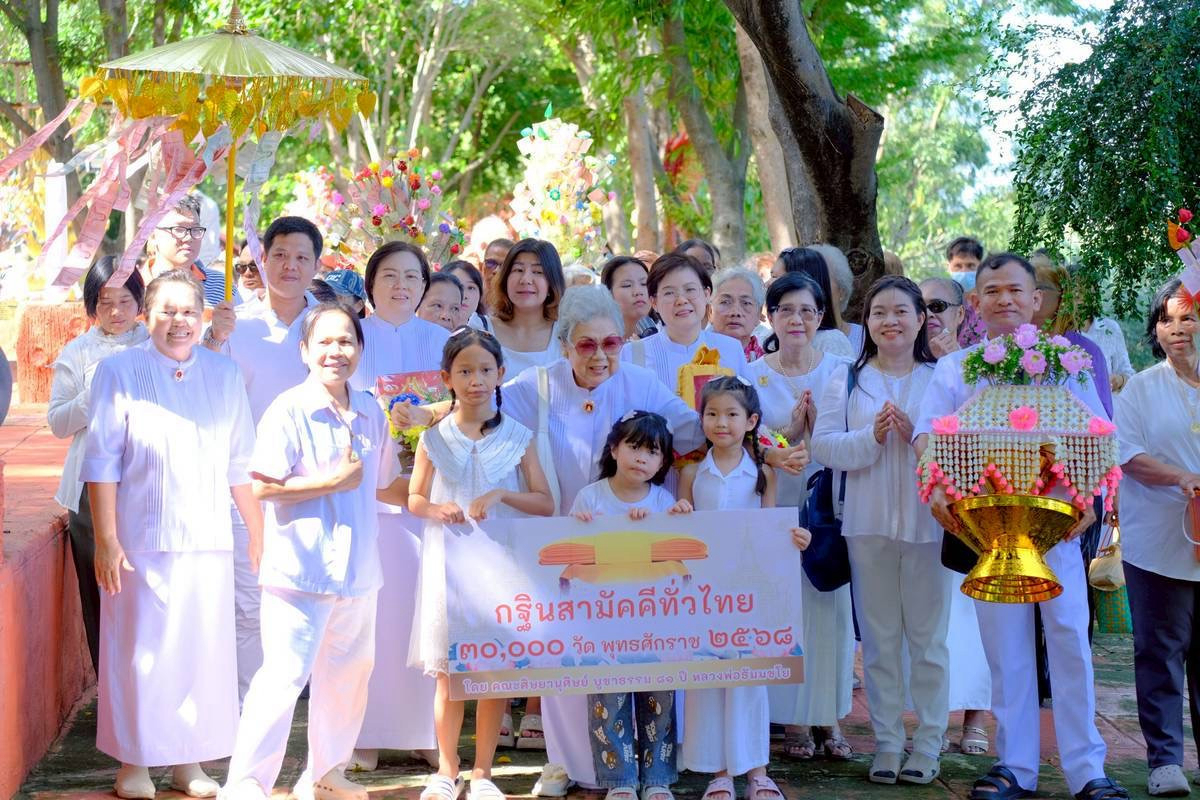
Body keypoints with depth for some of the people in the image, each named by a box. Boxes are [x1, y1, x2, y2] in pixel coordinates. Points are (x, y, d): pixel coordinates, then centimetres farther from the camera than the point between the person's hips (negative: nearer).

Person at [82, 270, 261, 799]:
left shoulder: (223, 375, 9)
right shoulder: (119, 372, -2)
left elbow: (240, 465, 13)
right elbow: (101, 463, -5)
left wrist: (258, 531, 11)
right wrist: (106, 540, -9)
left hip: (208, 539, 3)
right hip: (141, 539, -3)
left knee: (203, 650, 5)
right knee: (140, 650, 2)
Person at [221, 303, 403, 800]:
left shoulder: (371, 414, 10)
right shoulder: (289, 411, -10)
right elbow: (262, 486, -17)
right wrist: (334, 481, -16)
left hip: (357, 570, 7)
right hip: (300, 568, -7)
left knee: (349, 673, 16)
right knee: (285, 674, -11)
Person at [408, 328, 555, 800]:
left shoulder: (518, 438, 2)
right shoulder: (434, 439, 3)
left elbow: (545, 503, 0)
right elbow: (414, 500, 10)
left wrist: (501, 495, -16)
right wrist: (439, 509, -12)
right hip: (448, 561, 0)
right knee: (448, 672, 3)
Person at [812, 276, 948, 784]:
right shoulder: (847, 380, 7)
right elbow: (823, 445, -2)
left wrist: (918, 435, -19)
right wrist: (871, 437, -17)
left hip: (929, 519, -1)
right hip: (869, 523, 1)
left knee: (928, 636, 3)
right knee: (879, 637, 7)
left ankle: (928, 744, 12)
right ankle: (886, 743, 15)